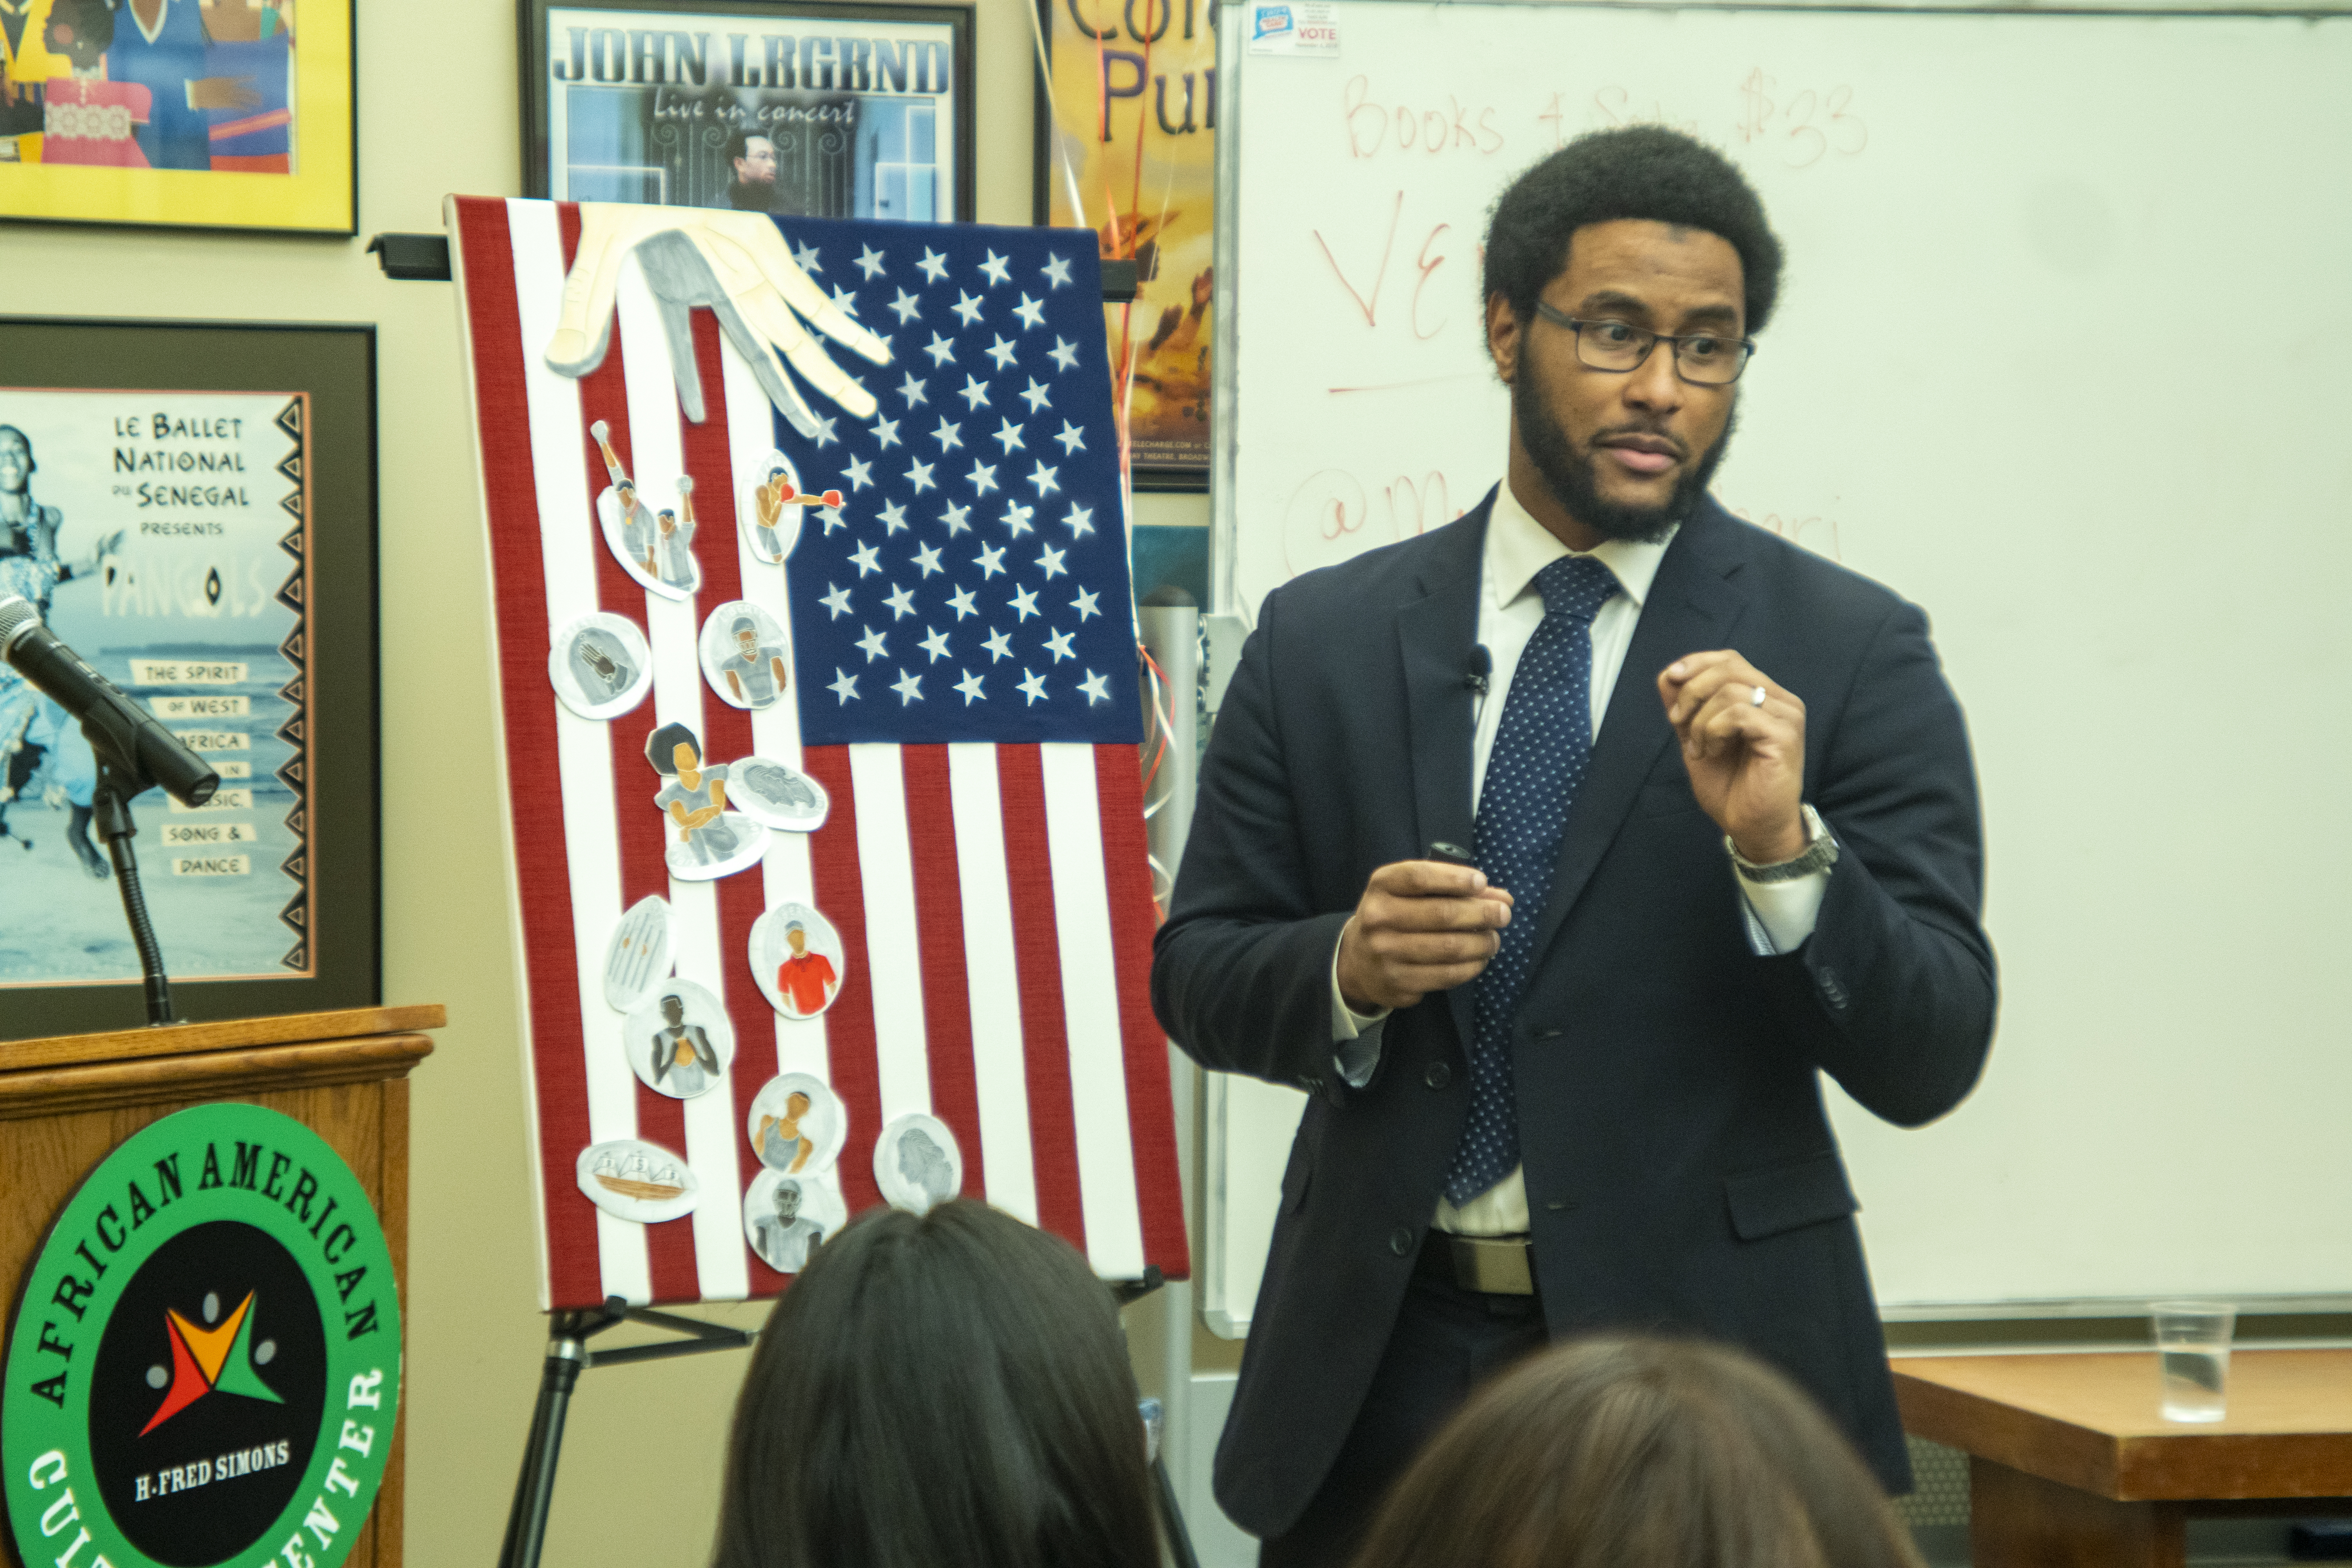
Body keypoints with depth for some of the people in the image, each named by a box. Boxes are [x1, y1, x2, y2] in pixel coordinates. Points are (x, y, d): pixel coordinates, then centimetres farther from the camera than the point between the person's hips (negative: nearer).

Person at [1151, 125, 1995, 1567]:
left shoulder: (1850, 651, -4)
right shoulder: (1323, 639, 4)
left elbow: (1929, 1060, -8)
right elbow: (1198, 978, 6)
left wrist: (1782, 849, -24)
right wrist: (1347, 970, -14)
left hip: (1702, 1357, -2)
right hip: (1380, 1362, 2)